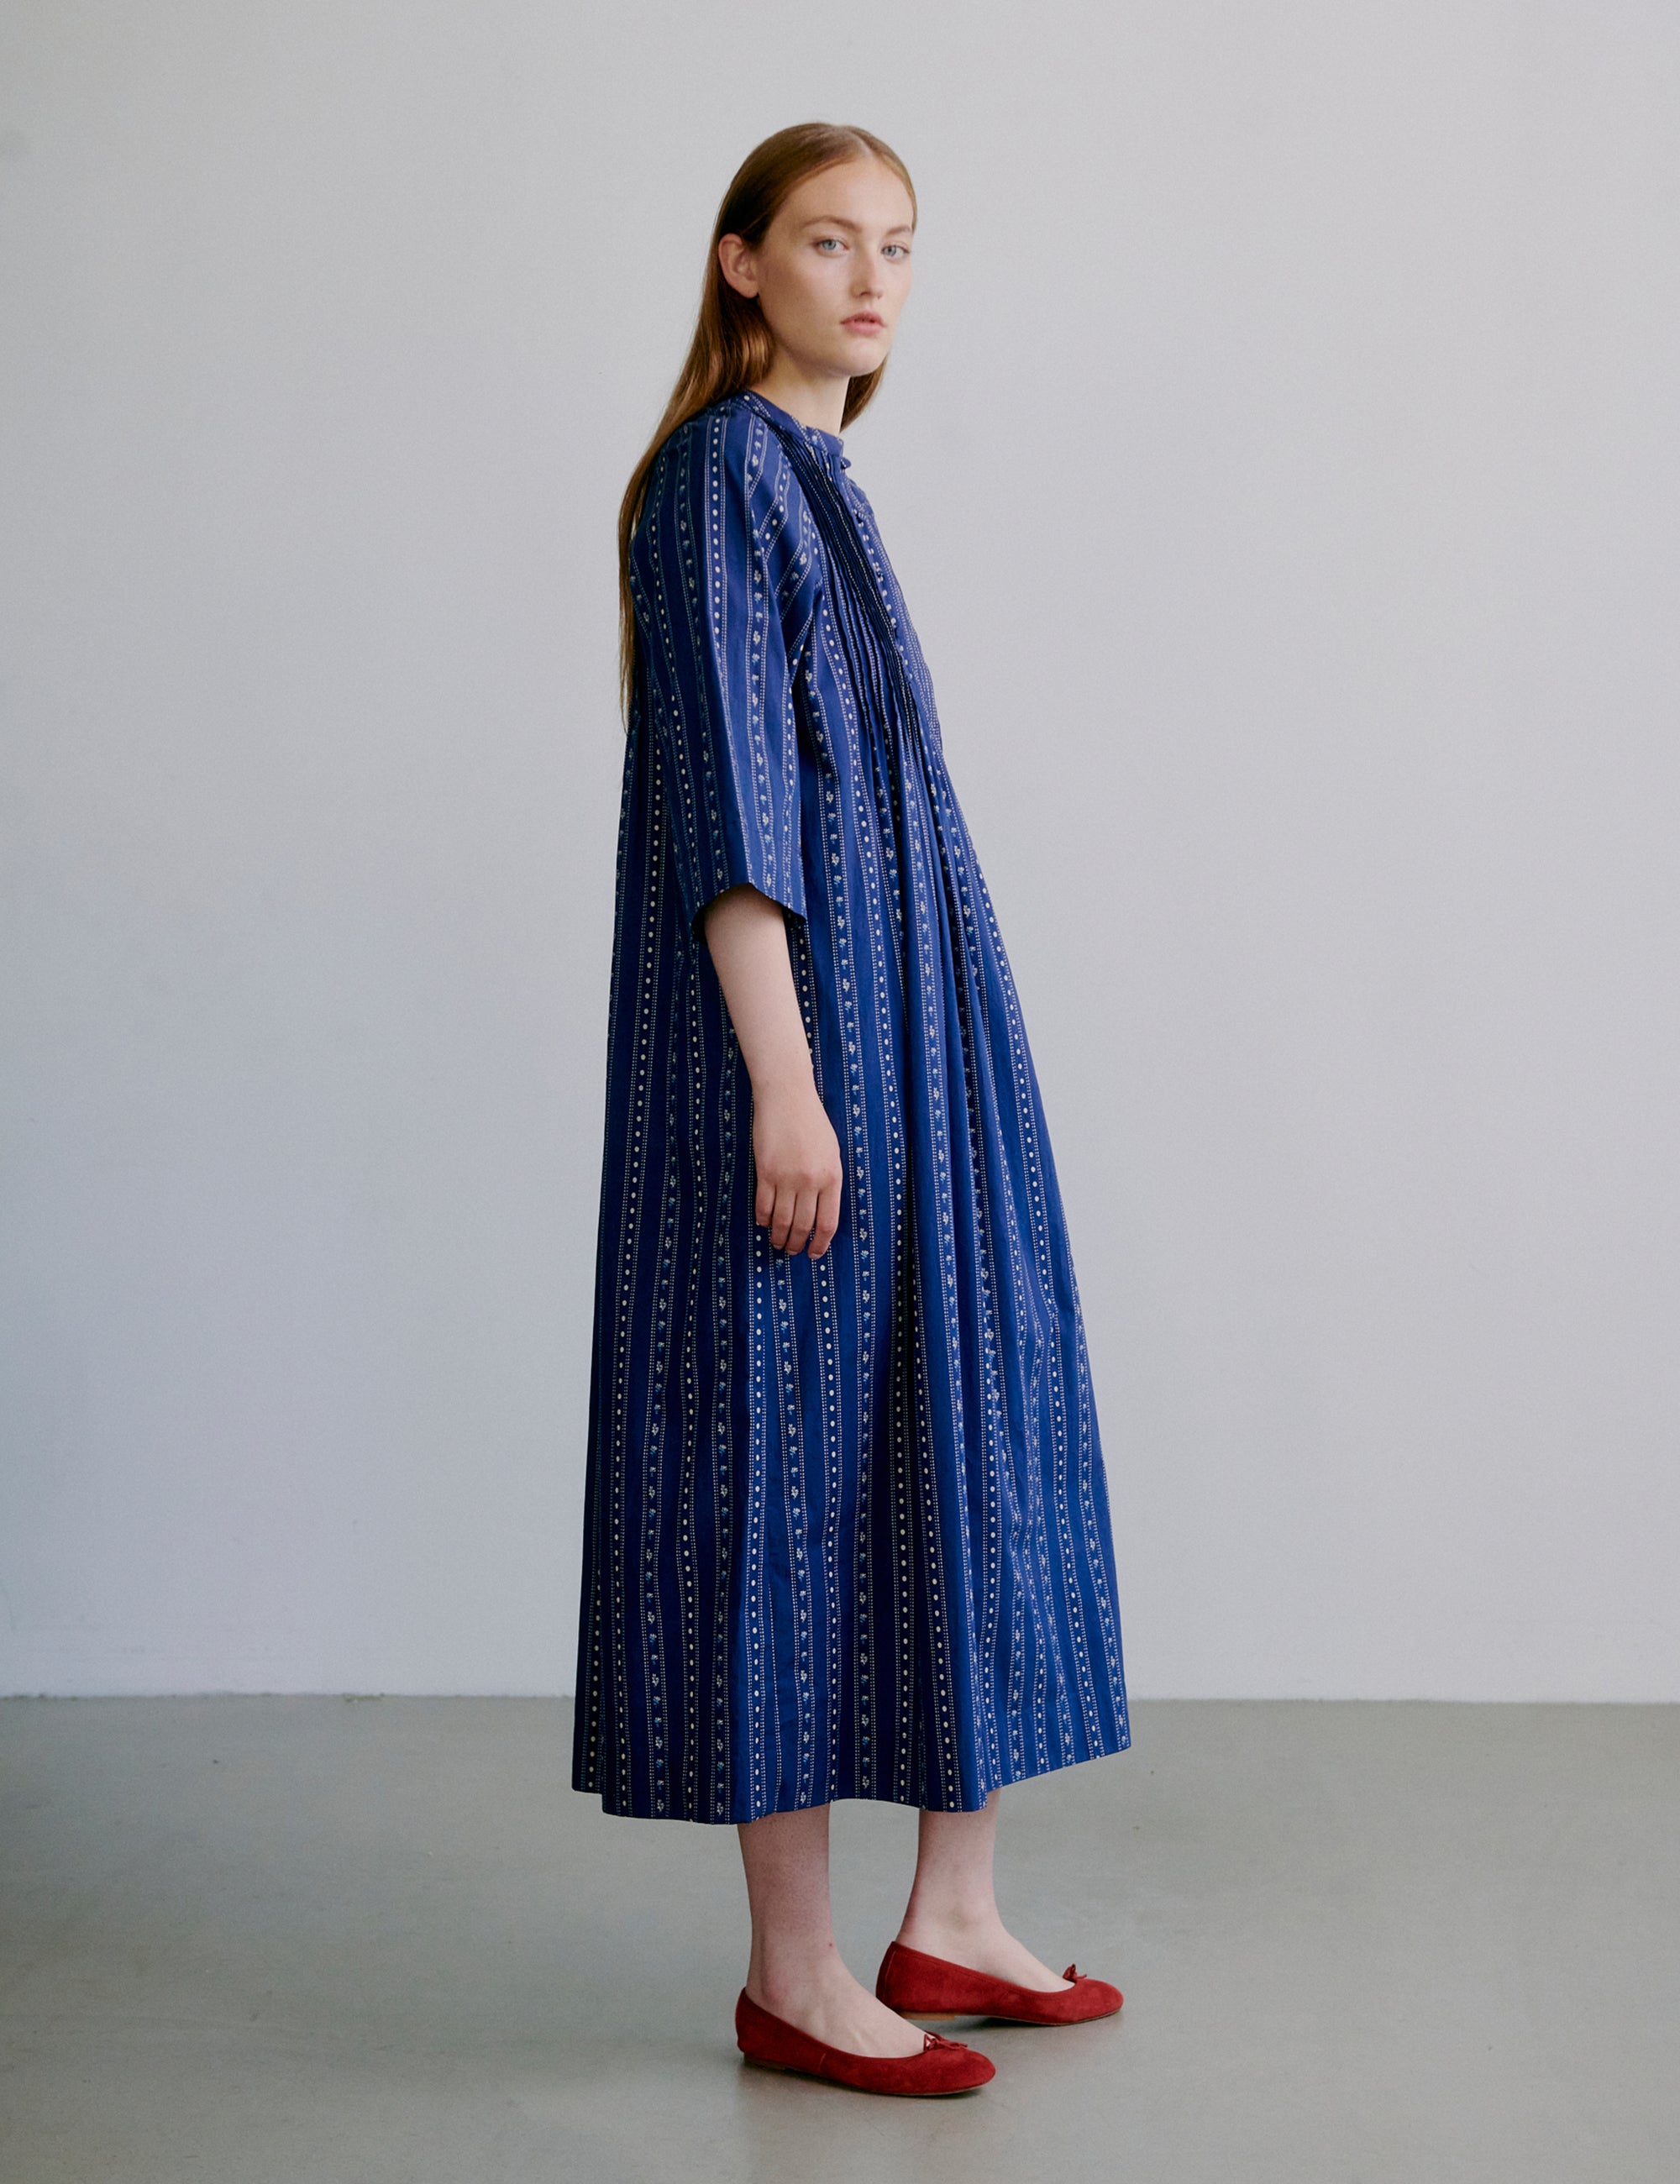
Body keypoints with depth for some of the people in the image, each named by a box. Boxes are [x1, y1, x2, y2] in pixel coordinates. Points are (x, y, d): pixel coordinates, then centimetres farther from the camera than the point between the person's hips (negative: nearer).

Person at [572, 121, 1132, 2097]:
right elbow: (727, 802, -18)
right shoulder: (720, 475, -9)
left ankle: (950, 1919, 20)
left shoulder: (814, 481, 19)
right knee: (795, 1448, -4)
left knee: (967, 1432, 10)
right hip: (803, 1017, -10)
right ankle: (792, 1972, 8)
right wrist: (785, 1082, -23)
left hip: (917, 1017, 10)